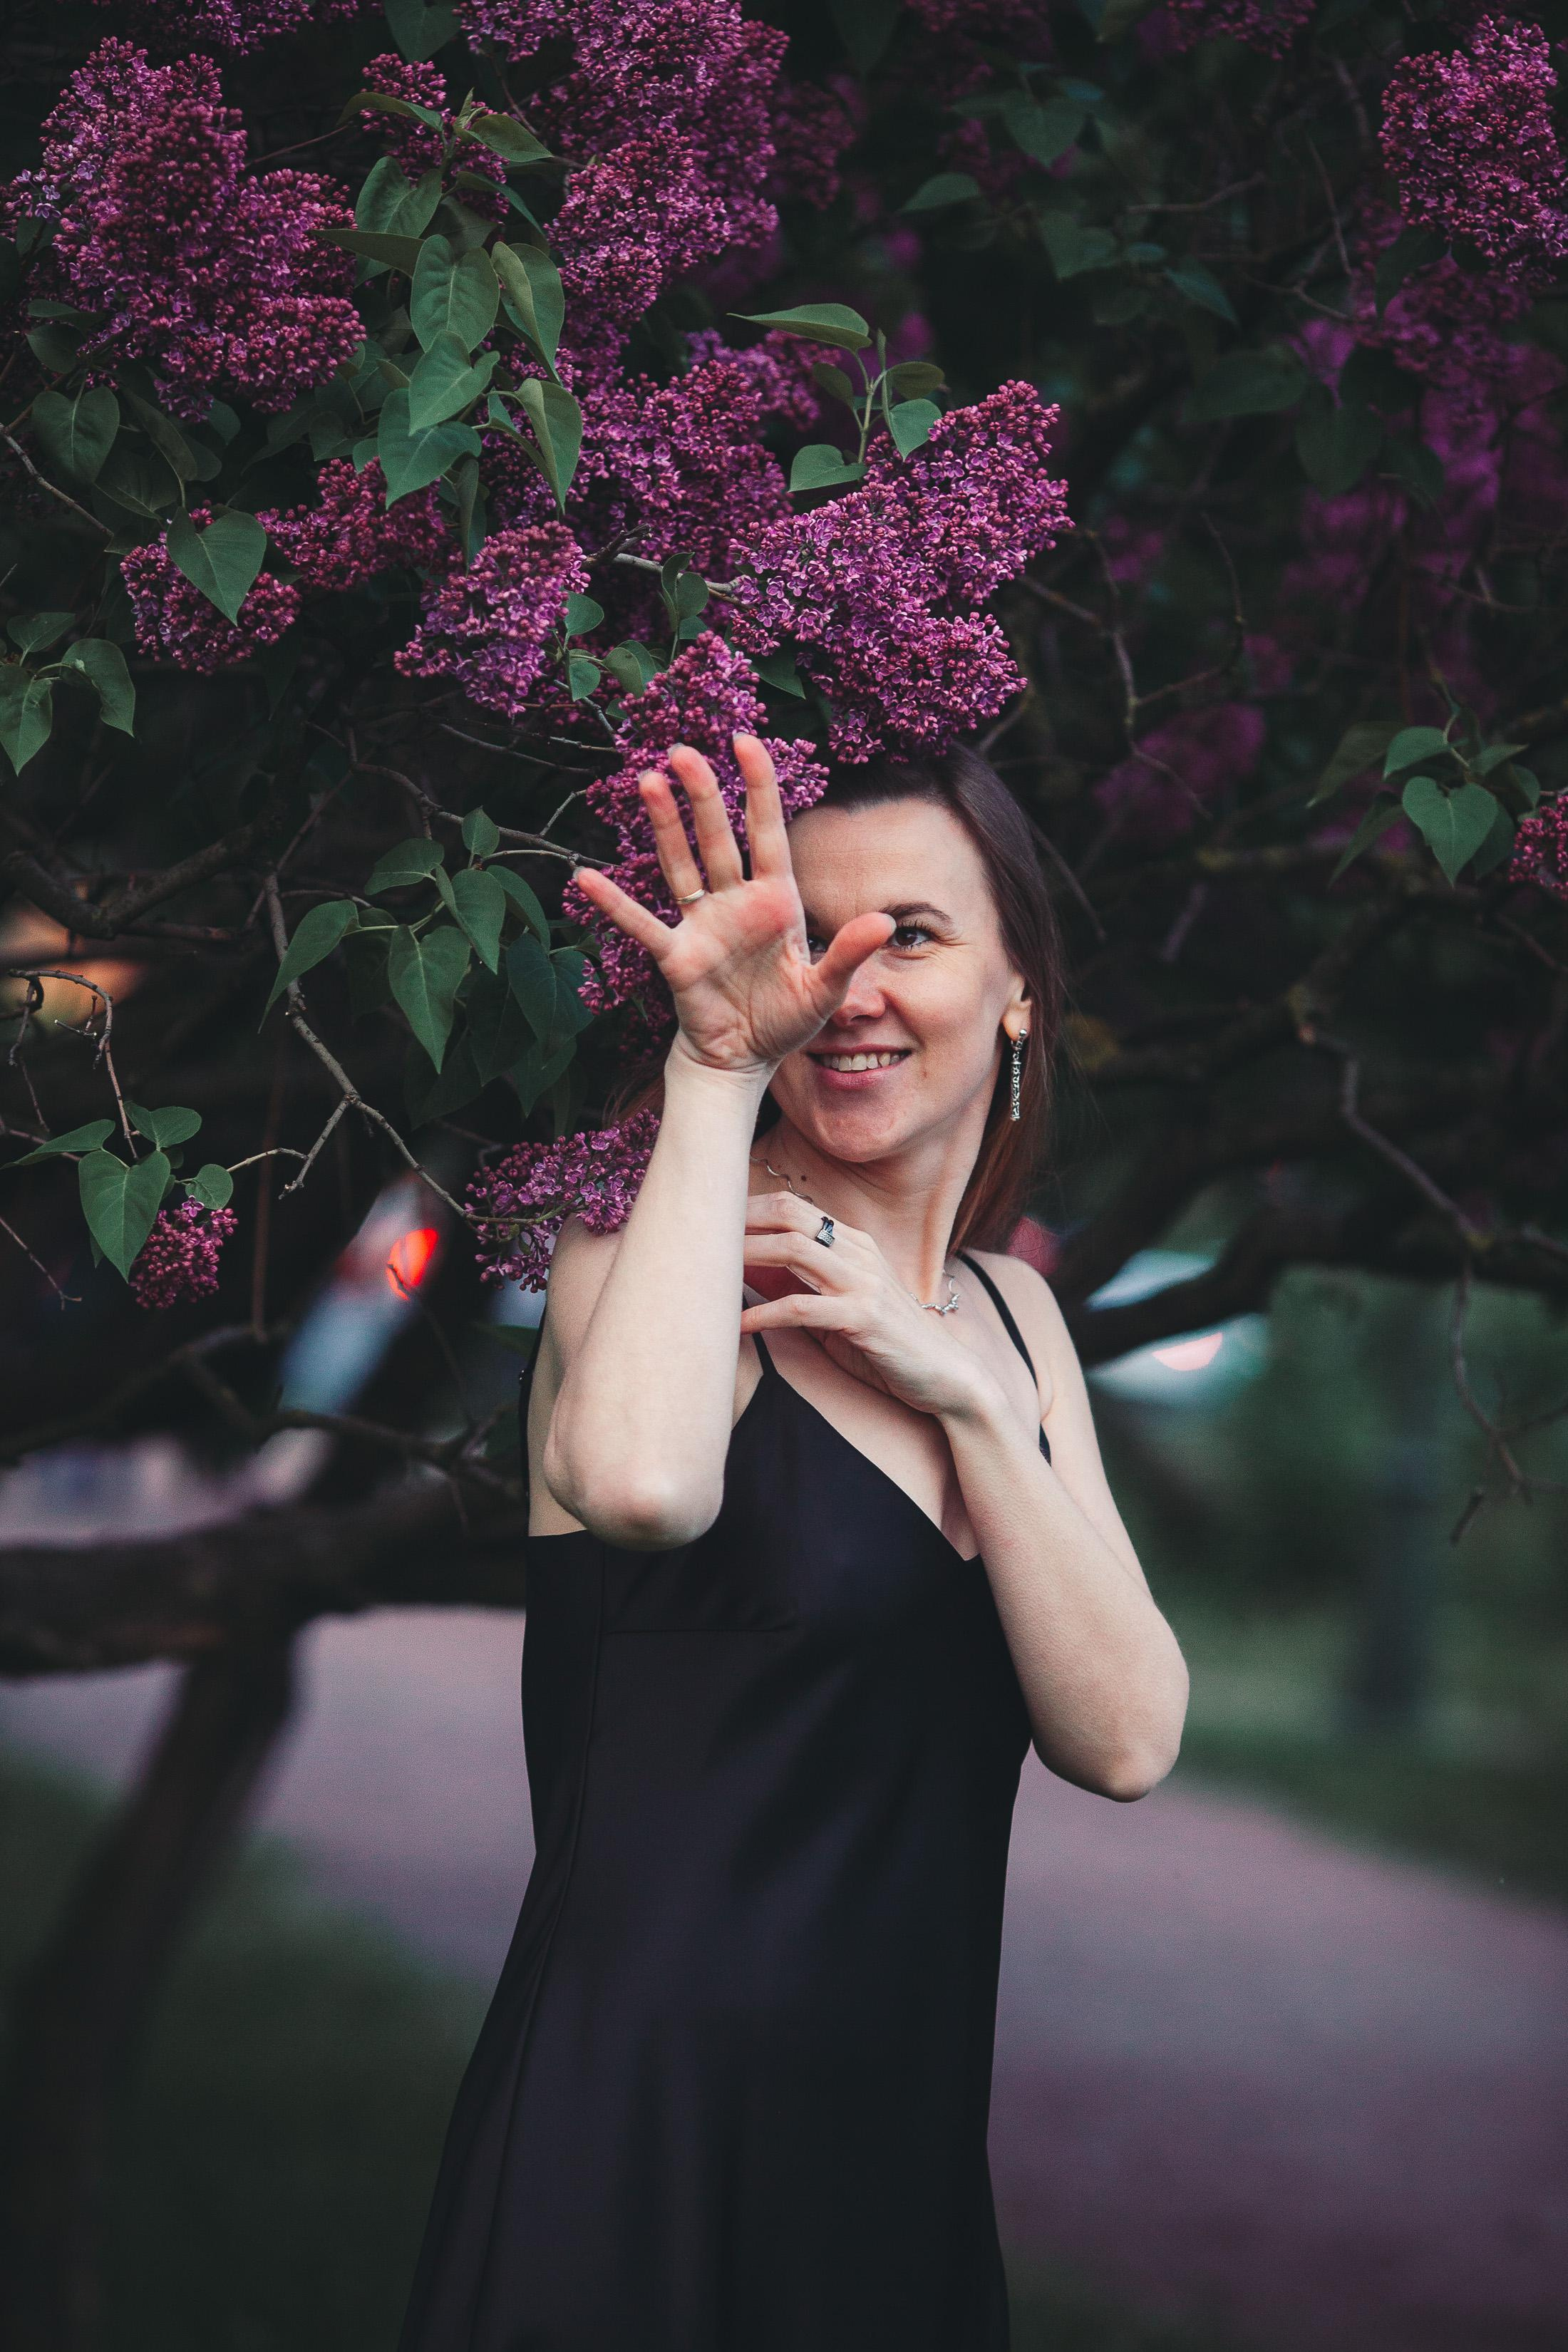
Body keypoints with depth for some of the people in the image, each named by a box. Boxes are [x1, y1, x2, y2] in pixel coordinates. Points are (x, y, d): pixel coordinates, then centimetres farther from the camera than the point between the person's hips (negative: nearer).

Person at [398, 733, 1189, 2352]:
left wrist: (961, 1391, -12)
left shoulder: (1009, 1313, 9)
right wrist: (716, 1075, -26)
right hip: (637, 2146, -6)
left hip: (909, 2144, 6)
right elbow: (640, 1478, -36)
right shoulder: (649, 1264, -10)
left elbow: (1124, 1743, -3)